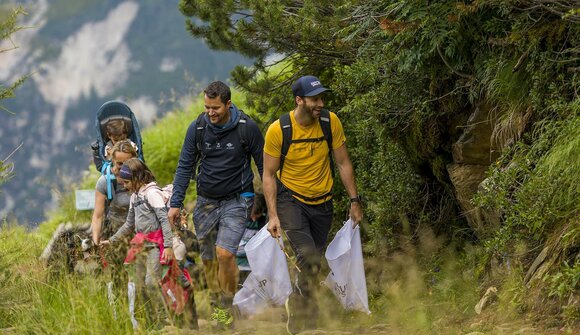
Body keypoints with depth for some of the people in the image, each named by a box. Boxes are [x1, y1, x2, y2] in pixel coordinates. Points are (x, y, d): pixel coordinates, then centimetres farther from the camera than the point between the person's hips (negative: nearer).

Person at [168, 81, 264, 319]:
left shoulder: (246, 128, -10)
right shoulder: (197, 128, -3)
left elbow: (263, 165, 0)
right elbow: (185, 167, 4)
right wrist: (176, 204, -1)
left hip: (236, 200, -4)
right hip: (206, 201, 4)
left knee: (224, 253, -19)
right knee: (207, 261, 7)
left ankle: (227, 306, -5)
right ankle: (213, 305, 24)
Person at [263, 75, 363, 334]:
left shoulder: (331, 122, -9)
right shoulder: (278, 130, -16)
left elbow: (343, 163, 2)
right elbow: (269, 174, -9)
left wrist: (354, 201, 2)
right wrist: (273, 215, -14)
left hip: (322, 202, 3)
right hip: (291, 199, -3)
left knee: (314, 264, 9)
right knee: (307, 255, -21)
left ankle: (301, 309, 28)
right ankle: (298, 303, 2)